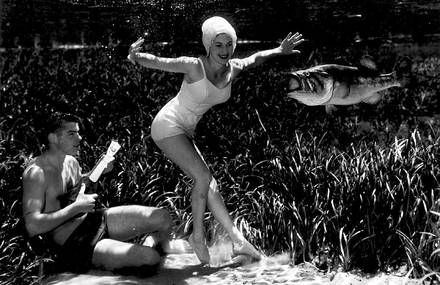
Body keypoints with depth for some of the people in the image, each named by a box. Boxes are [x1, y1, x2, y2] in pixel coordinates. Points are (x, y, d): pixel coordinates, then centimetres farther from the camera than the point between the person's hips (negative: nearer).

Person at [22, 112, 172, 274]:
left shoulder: (71, 162, 8)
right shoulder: (36, 172, -18)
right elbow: (32, 227, -27)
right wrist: (77, 207, -23)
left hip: (94, 220, 9)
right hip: (74, 246, -8)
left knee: (162, 218, -6)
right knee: (148, 258, -25)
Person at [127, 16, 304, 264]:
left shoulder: (234, 69, -5)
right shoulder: (194, 67, -23)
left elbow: (256, 58, 17)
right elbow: (156, 62, -30)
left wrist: (279, 51, 13)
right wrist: (136, 58, -49)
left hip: (185, 132, 7)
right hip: (168, 127, -7)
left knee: (208, 184, 6)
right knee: (203, 176, -18)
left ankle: (237, 240, 10)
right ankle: (198, 236, -3)